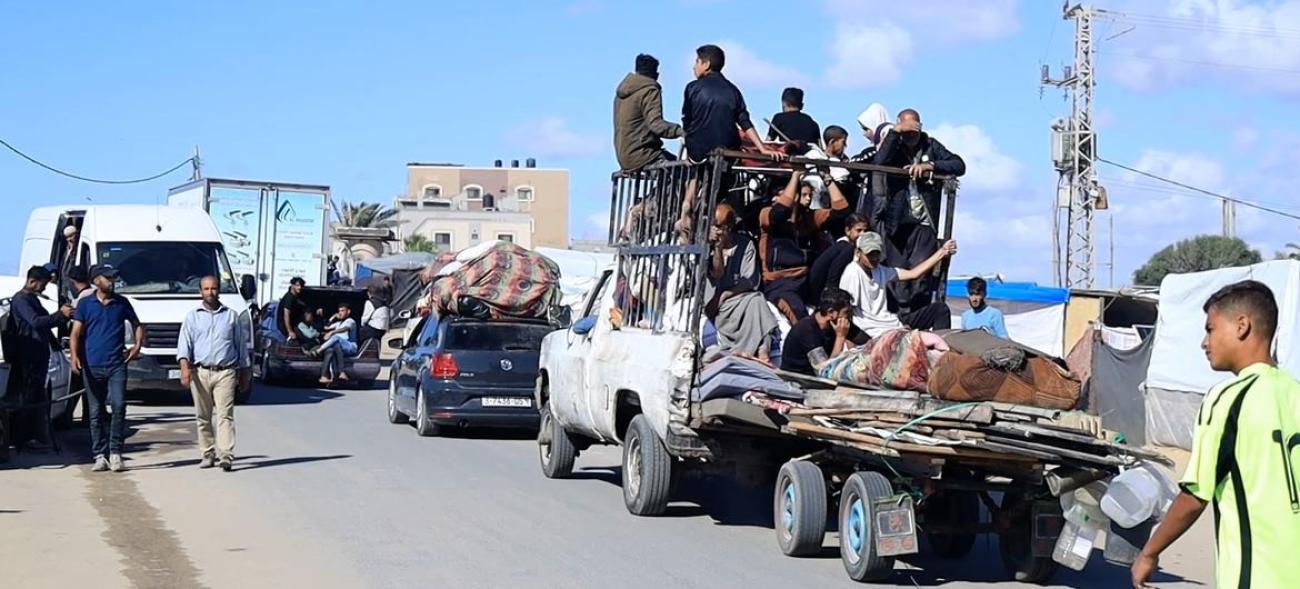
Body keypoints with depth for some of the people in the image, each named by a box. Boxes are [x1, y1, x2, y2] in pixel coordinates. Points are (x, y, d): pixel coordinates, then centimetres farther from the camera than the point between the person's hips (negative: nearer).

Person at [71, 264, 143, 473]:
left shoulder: (122, 303, 10)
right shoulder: (85, 304, 6)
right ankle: (100, 456, 8)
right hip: (92, 366, 0)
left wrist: (137, 346, 6)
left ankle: (115, 452, -8)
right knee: (96, 412, 3)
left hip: (117, 364, 0)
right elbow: (76, 333, 1)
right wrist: (74, 355, -15)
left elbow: (137, 325, 22)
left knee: (119, 405, -14)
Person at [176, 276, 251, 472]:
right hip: (200, 373, 1)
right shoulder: (192, 317, 11)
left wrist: (244, 374, 13)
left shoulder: (231, 316, 12)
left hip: (225, 372, -1)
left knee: (225, 414, -11)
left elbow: (241, 345, 15)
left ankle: (226, 456, -18)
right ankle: (207, 454, 13)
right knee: (202, 417, 5)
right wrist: (185, 367, -14)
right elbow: (184, 344, 2)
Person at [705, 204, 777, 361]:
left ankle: (762, 353, -39)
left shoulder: (745, 245, 5)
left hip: (738, 297, 0)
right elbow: (717, 274, -8)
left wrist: (724, 295, -12)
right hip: (712, 301, 0)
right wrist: (717, 248, -18)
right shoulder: (708, 245, 3)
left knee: (756, 300, -29)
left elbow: (750, 282, -1)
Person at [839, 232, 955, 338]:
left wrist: (942, 252, 5)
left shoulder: (880, 270, 10)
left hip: (893, 322, 9)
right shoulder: (852, 273, -13)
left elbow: (913, 274, 11)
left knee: (940, 309, 7)